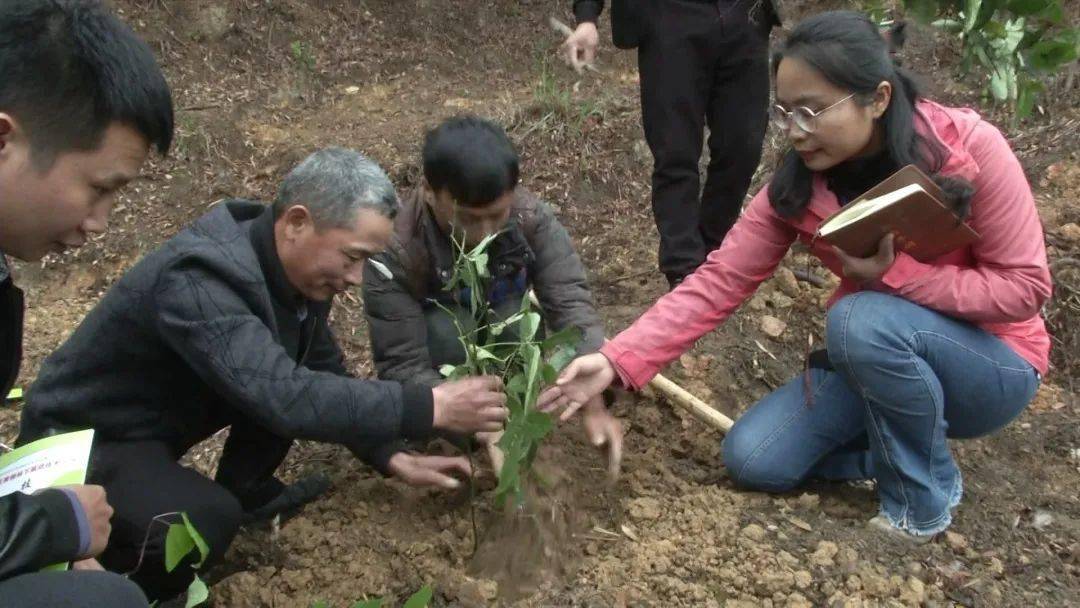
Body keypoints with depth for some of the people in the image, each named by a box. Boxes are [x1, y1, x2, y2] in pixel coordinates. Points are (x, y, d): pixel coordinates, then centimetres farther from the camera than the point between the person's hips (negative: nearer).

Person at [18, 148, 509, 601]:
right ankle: (115, 580, -2)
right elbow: (286, 398, -43)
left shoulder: (293, 266, -8)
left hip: (162, 418, 8)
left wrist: (391, 458, -1)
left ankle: (245, 491, 14)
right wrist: (430, 408, -39)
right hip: (83, 437, -8)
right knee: (205, 520, -34)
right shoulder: (199, 278, -35)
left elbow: (323, 373, 4)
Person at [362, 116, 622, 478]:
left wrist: (594, 405, -44)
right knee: (448, 331, -35)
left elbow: (571, 303, -32)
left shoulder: (531, 217, -26)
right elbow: (401, 367, -34)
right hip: (437, 344, -2)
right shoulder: (396, 250, -33)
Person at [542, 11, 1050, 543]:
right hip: (877, 359, 4)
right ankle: (901, 447, 12)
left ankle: (924, 499, -11)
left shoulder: (971, 148, -24)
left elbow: (1024, 286, -19)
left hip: (991, 365, -4)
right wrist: (616, 361, -27)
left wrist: (893, 273, -30)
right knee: (752, 460, -11)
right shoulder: (797, 185, -13)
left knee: (864, 319, -34)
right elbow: (719, 281, -16)